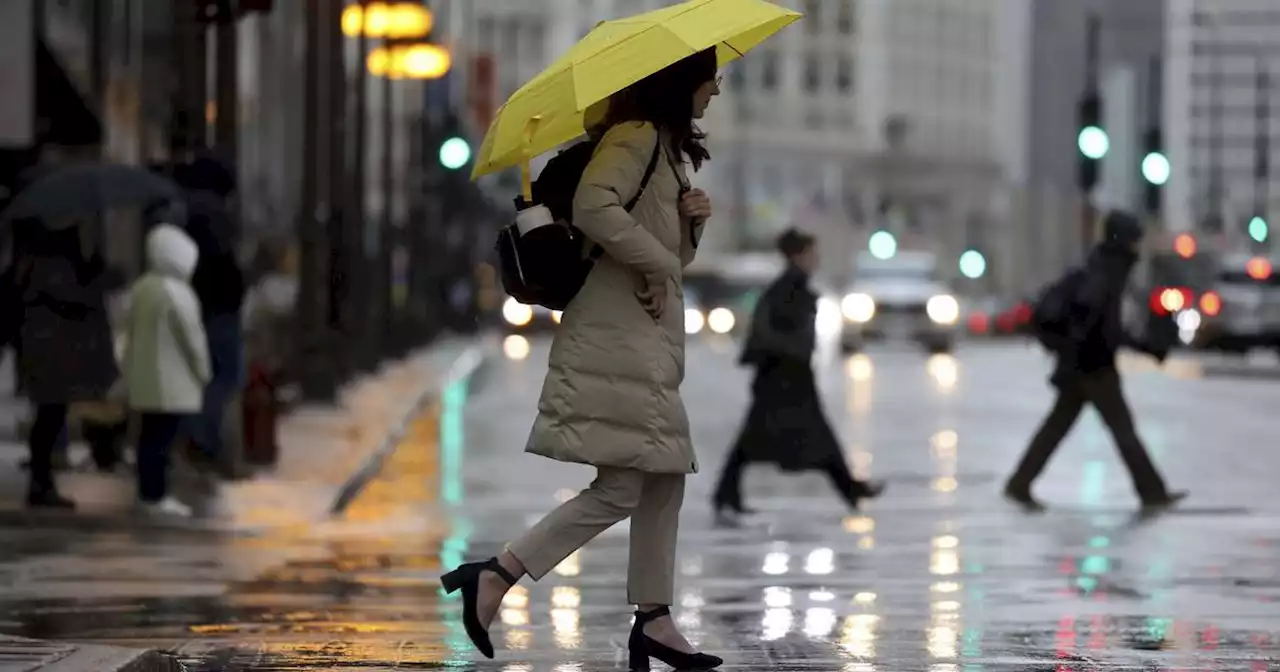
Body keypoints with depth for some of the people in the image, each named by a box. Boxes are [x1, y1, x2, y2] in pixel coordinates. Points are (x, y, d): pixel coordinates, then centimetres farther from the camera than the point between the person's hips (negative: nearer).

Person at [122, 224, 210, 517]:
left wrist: (130, 372, 20)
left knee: (151, 435, 12)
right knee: (162, 437, -7)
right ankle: (156, 496, -7)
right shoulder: (175, 291, -17)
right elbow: (192, 335, -14)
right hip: (170, 380, -9)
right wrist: (203, 371, -1)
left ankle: (148, 493, 16)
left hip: (144, 376, 9)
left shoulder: (141, 287, 9)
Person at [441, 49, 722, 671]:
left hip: (649, 338, 11)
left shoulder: (664, 145, 21)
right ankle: (494, 577, -11)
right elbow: (593, 206, -28)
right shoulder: (637, 136, -10)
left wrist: (691, 220, 5)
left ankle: (653, 619, 13)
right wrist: (656, 263, -19)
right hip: (616, 338, -11)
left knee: (665, 479, 10)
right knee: (619, 489, -12)